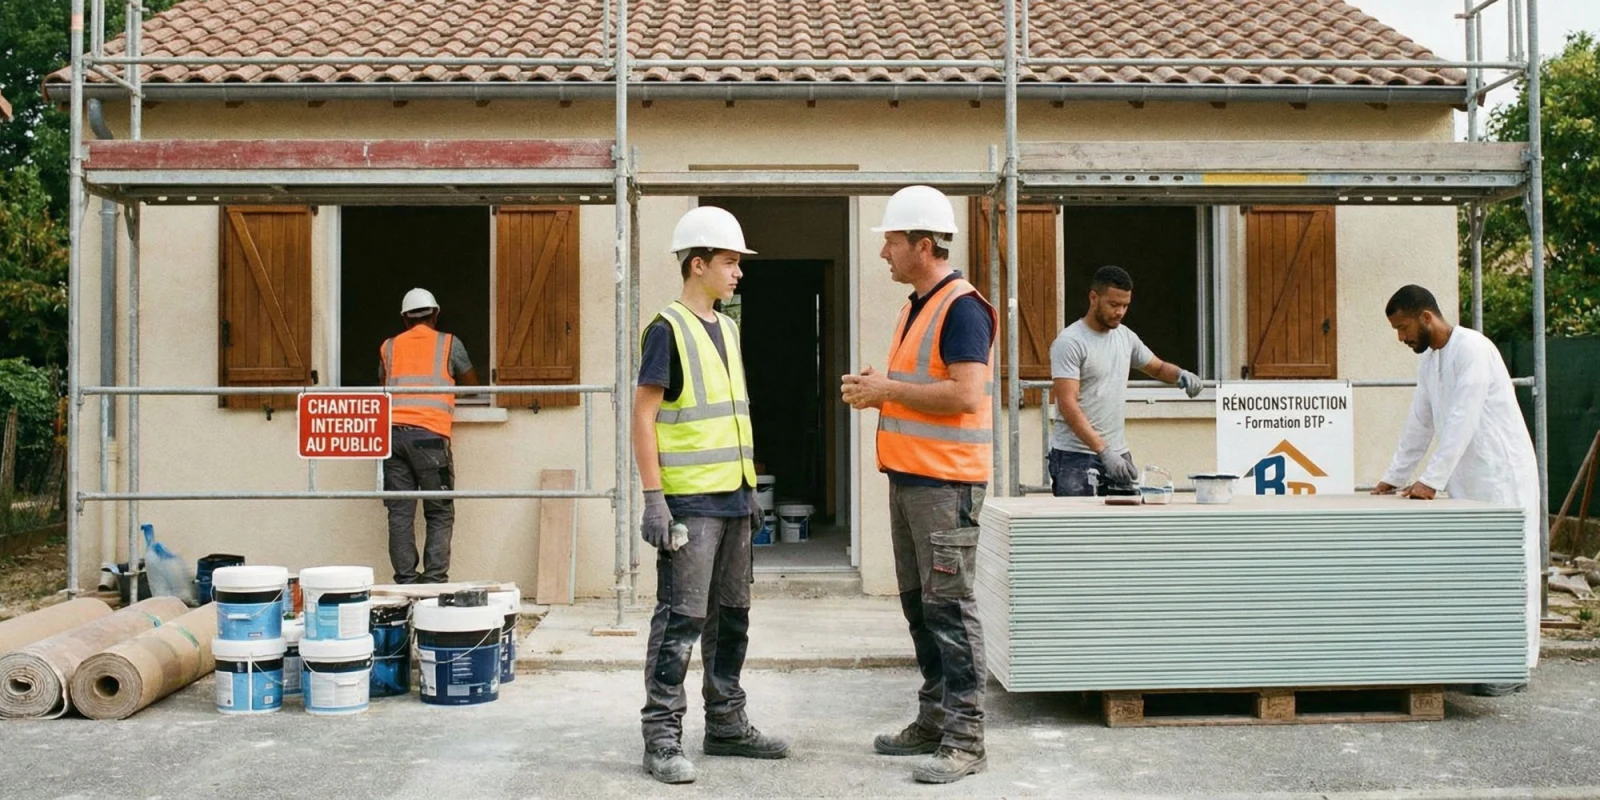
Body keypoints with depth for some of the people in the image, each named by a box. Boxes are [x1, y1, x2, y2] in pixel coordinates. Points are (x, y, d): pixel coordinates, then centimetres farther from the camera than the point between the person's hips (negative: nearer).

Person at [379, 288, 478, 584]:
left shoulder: (389, 347, 19)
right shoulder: (449, 343, 11)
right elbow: (472, 384, 24)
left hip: (392, 432, 3)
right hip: (428, 434, -3)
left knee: (400, 513, 3)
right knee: (440, 514, 2)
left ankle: (405, 582, 1)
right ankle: (434, 580, -6)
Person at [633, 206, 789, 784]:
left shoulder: (727, 329, 15)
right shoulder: (668, 329, -9)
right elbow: (644, 416, -12)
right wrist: (653, 499, -18)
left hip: (733, 499, 8)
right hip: (689, 502, -8)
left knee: (731, 616, 13)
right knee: (681, 619, -5)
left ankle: (726, 724, 24)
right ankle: (661, 737, 2)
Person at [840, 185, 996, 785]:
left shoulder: (961, 308, -13)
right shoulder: (916, 307, 17)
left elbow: (965, 395, -22)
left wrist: (889, 389, -15)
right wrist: (877, 391, 6)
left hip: (945, 483, -10)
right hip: (906, 478, 10)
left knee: (949, 608, -6)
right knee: (918, 604, 14)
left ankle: (965, 739, 0)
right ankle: (934, 719, 24)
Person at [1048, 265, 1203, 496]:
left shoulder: (1125, 336, 12)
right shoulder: (1069, 342, -11)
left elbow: (1157, 367, 28)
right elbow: (1068, 405, -18)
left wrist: (1180, 374, 2)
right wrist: (1103, 451, -26)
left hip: (1118, 454, 7)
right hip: (1075, 457, -6)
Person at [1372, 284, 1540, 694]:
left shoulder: (1472, 348, -16)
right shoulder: (1428, 361, 11)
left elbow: (1462, 421, -23)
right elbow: (1419, 425, 18)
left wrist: (1430, 480, -25)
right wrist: (1394, 477, 15)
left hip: (1501, 476, -9)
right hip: (1468, 482, 9)